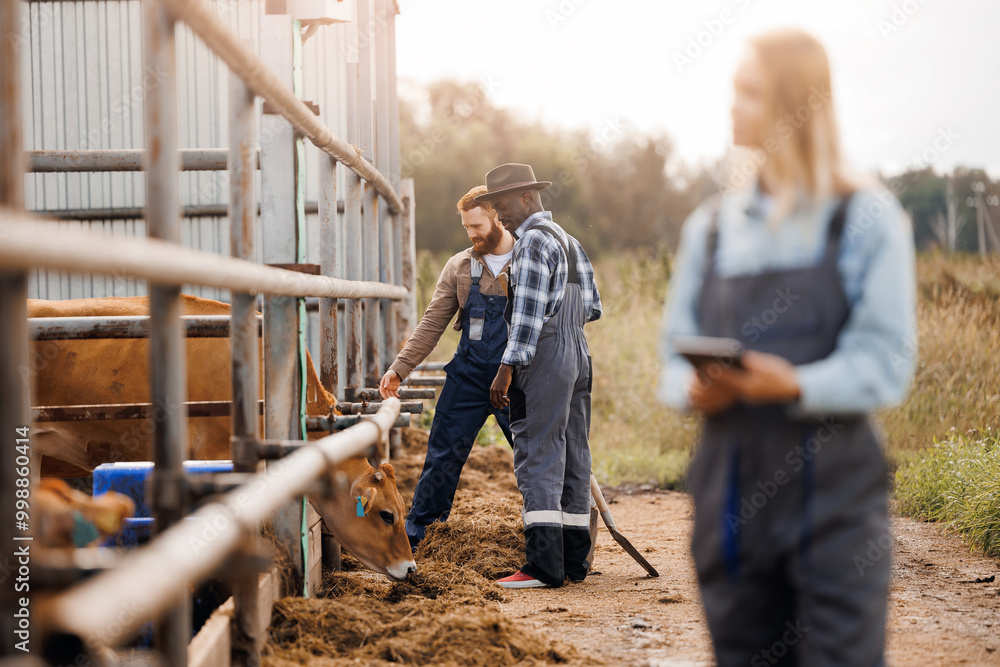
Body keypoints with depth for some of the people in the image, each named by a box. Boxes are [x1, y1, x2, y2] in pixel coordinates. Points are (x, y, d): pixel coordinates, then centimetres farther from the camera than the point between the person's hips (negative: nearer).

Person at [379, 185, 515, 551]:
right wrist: (400, 368, 2)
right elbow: (432, 323, 8)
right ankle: (413, 532, 13)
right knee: (443, 455, 3)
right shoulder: (460, 267, 6)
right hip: (468, 379, 2)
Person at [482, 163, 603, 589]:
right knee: (573, 457, 10)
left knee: (538, 458, -10)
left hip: (544, 361, -9)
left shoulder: (533, 240, -10)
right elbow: (592, 307, 20)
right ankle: (574, 561, 13)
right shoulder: (568, 241, 19)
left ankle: (544, 566, -14)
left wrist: (507, 368, -17)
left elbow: (528, 312, -17)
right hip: (578, 356, 10)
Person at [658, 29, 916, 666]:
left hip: (833, 495, -4)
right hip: (734, 489, 4)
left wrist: (795, 386, -23)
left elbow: (886, 362, -7)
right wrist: (693, 388, -9)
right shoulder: (711, 225, 12)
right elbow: (677, 350, 14)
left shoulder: (866, 218, -1)